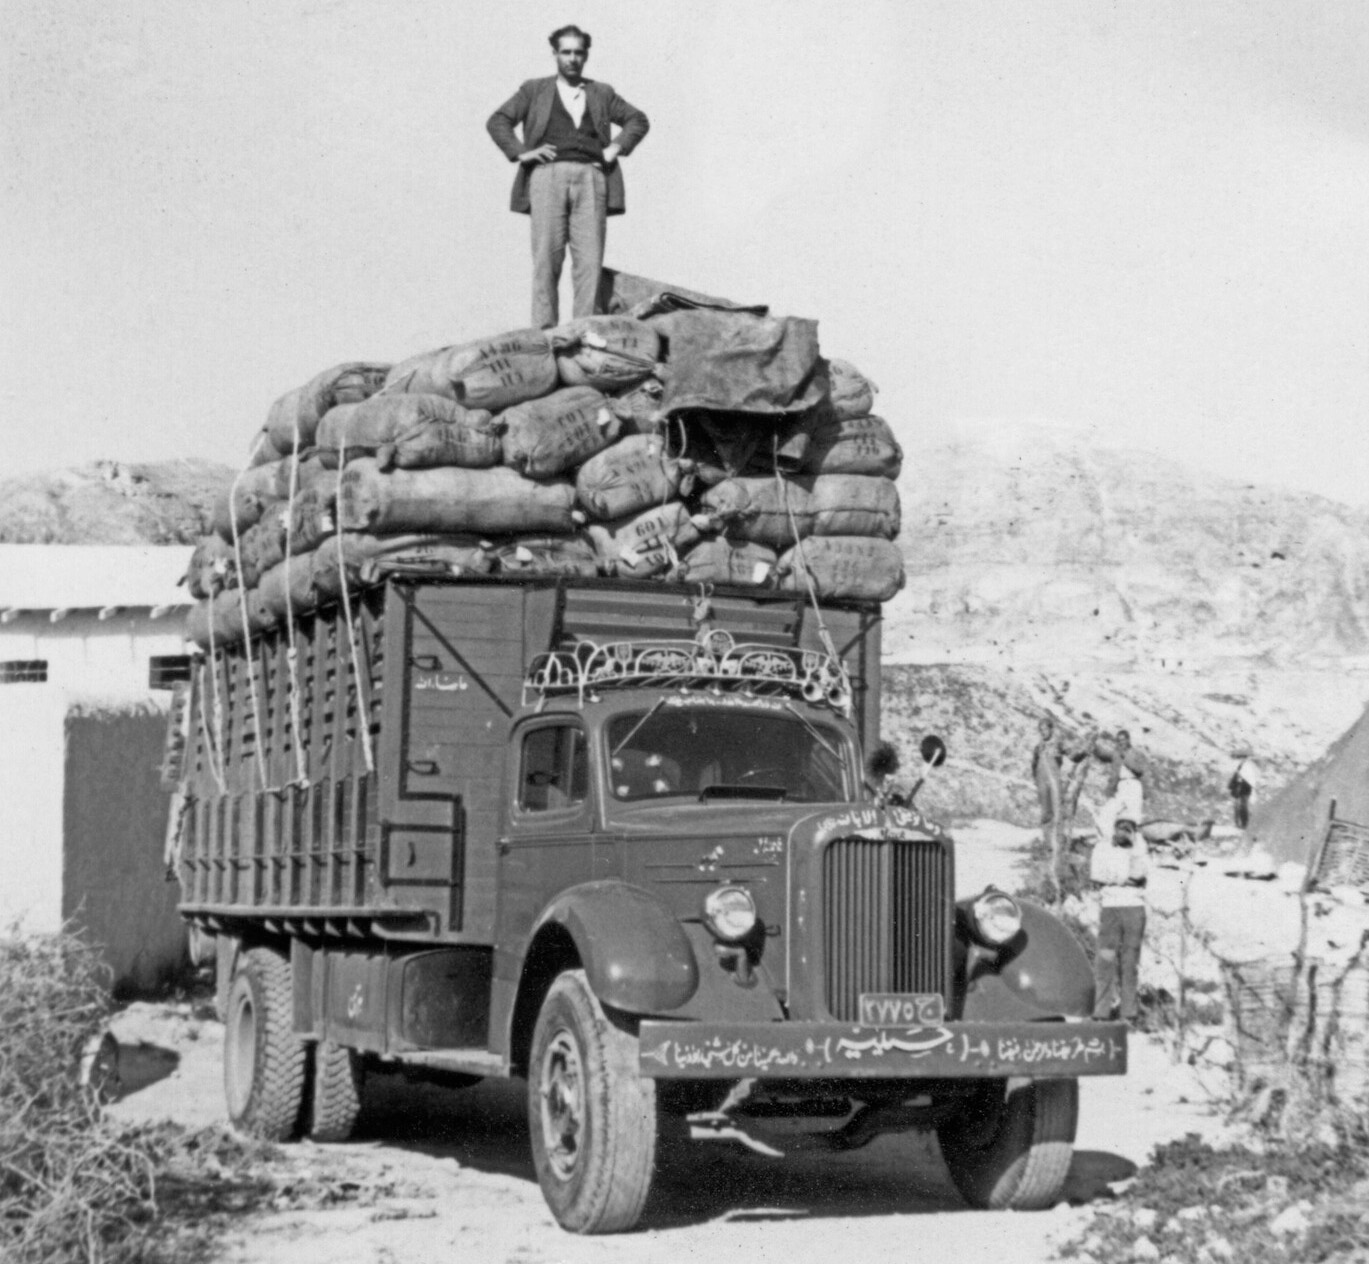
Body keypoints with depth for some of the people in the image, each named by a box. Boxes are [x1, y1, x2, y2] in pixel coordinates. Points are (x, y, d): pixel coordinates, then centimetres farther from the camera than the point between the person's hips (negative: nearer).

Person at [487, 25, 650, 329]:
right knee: (546, 258, -8)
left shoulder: (602, 94, 23)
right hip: (548, 177, -1)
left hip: (590, 178, 2)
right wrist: (521, 153, -1)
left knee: (589, 260, -8)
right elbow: (497, 122, 13)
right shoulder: (534, 90, 18)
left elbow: (638, 120, 25)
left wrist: (616, 147, 9)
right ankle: (544, 331, -9)